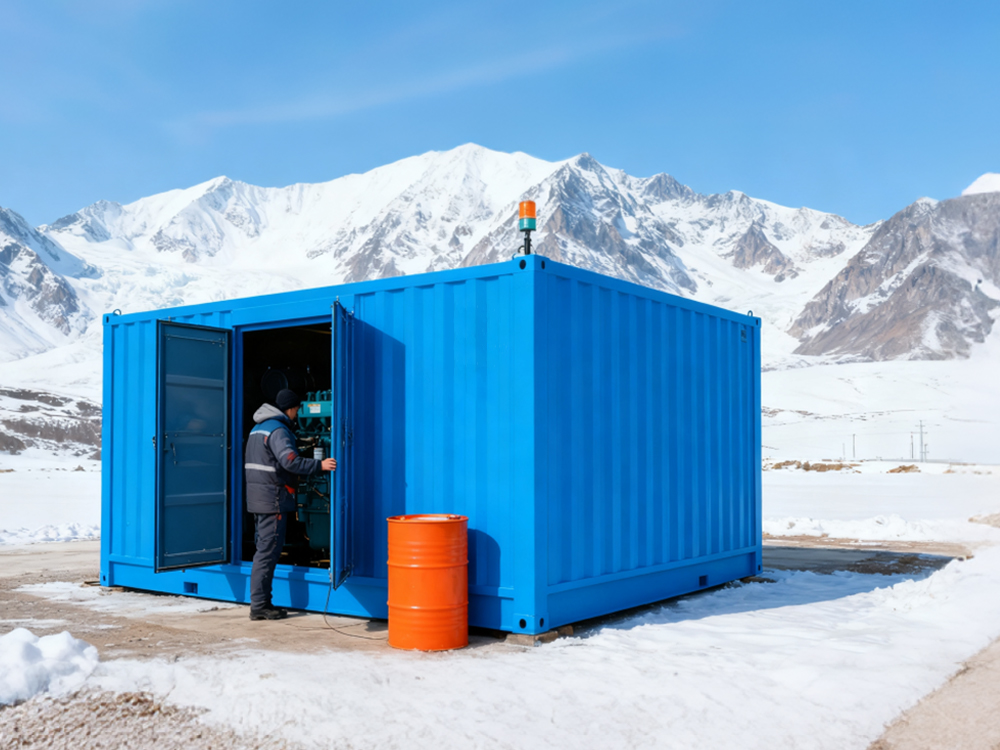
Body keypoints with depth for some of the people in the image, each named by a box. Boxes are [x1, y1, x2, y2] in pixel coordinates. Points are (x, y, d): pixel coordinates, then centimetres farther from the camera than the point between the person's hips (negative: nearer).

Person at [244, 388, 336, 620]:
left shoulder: (258, 428, 18)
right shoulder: (278, 430, -14)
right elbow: (289, 460, -26)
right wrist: (320, 465, -25)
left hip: (258, 497, 10)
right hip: (273, 498, -10)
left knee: (264, 549, 13)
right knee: (268, 551, -6)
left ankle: (260, 603, 17)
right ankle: (260, 605, -2)